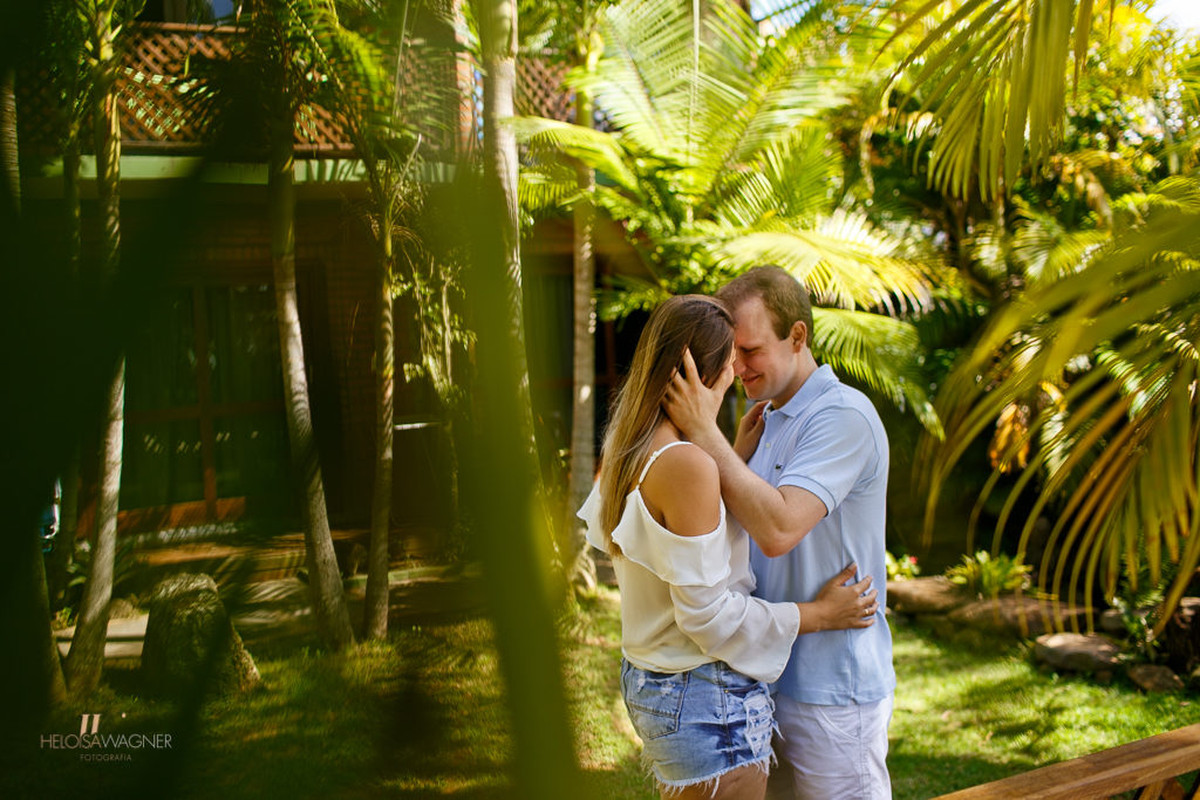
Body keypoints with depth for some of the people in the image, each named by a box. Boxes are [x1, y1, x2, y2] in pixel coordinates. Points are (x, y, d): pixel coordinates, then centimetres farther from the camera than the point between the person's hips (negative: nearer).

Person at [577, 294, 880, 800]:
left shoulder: (628, 450, 4)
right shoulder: (686, 463, -24)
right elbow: (708, 614, -21)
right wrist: (819, 614, -9)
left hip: (646, 679, 9)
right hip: (706, 702, -9)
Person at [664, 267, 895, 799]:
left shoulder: (843, 416, -17)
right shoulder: (770, 418, 11)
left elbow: (777, 530, -29)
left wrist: (704, 432, -25)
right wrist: (741, 448, -2)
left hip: (832, 690, -8)